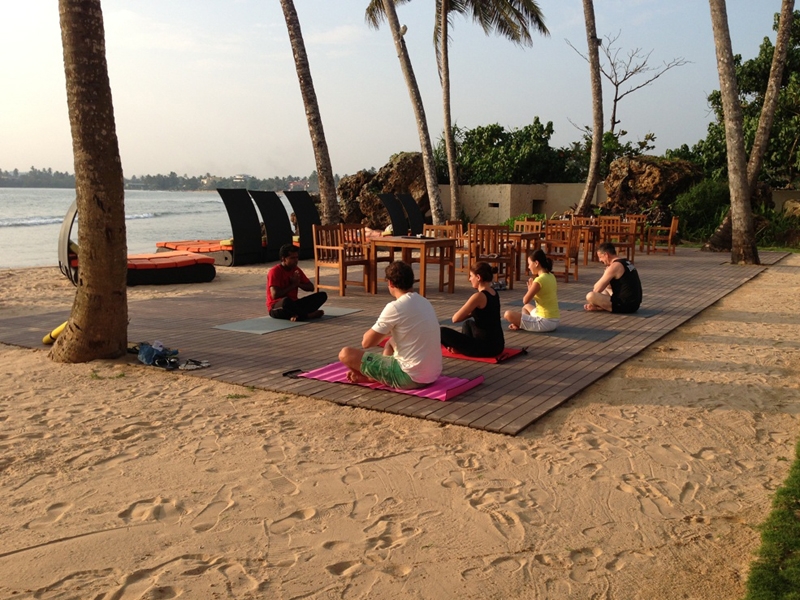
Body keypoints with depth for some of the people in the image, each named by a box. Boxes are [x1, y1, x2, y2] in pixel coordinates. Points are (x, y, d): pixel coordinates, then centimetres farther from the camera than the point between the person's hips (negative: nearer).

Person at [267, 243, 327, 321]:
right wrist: (293, 285, -18)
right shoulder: (275, 271, -14)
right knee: (286, 301, -44)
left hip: (293, 304, 7)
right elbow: (275, 295, -25)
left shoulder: (296, 270, 6)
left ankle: (298, 315, -27)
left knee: (322, 295, -8)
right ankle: (308, 315, -21)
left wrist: (298, 284, -10)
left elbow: (311, 287, 10)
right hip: (276, 308, -7)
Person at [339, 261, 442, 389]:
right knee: (390, 343, 35)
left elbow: (366, 342, -9)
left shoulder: (394, 307, -17)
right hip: (434, 374, 8)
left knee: (345, 354, -3)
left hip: (410, 377, -8)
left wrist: (383, 330, 9)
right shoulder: (424, 302, 8)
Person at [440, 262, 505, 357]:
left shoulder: (479, 296, -19)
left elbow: (455, 319, -16)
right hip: (498, 345, 9)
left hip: (485, 348, -9)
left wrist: (469, 313, 3)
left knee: (443, 332, -4)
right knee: (468, 323, 36)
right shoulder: (494, 293, 7)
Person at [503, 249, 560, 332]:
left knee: (508, 314, -12)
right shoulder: (551, 276, 8)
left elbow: (525, 301, -19)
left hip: (545, 322, -9)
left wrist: (530, 288, -1)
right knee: (526, 307, 36)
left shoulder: (539, 280, -19)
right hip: (555, 320, 9)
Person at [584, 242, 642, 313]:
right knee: (606, 289, 35)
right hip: (635, 304, 10)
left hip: (625, 306, -10)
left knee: (590, 296, -23)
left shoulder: (614, 267, -15)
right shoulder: (627, 262, 15)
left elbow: (597, 289, -13)